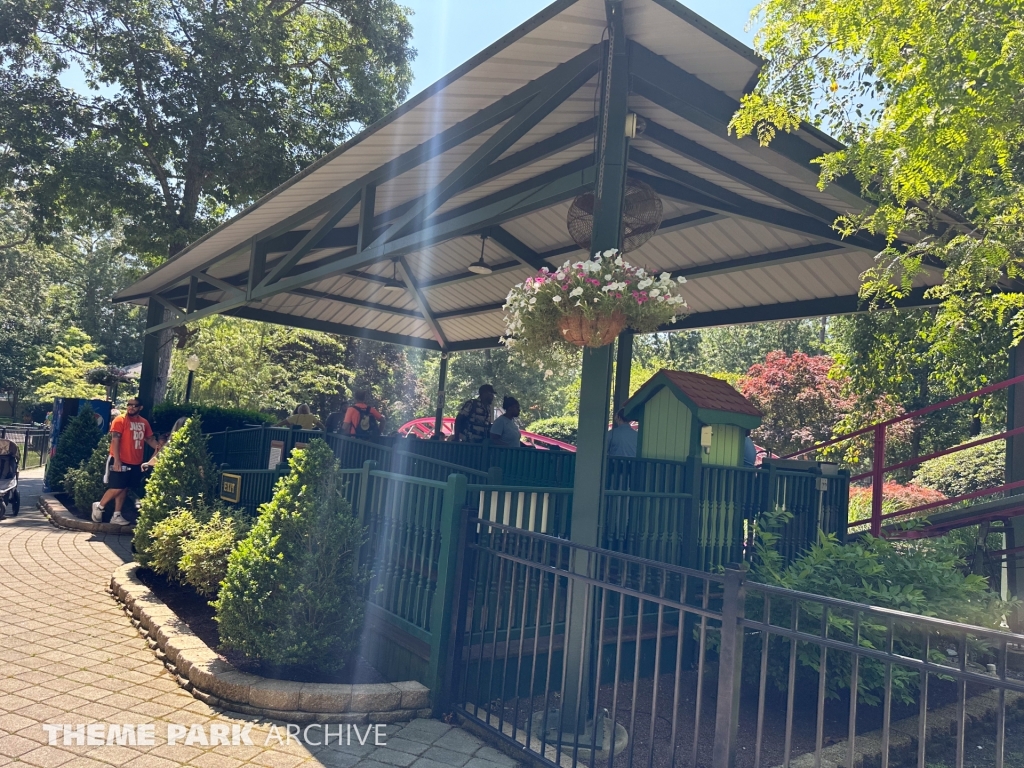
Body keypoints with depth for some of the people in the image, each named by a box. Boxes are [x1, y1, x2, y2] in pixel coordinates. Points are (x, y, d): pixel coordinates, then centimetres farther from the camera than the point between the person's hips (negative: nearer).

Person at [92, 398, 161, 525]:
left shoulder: (144, 423, 9)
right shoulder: (120, 420, -9)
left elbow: (150, 438, 16)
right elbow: (115, 440, -14)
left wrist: (159, 447, -5)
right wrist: (116, 460, -20)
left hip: (136, 463, 6)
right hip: (121, 461, -6)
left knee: (124, 489, 11)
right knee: (117, 488, -5)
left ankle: (116, 515, 18)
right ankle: (99, 506, 18)